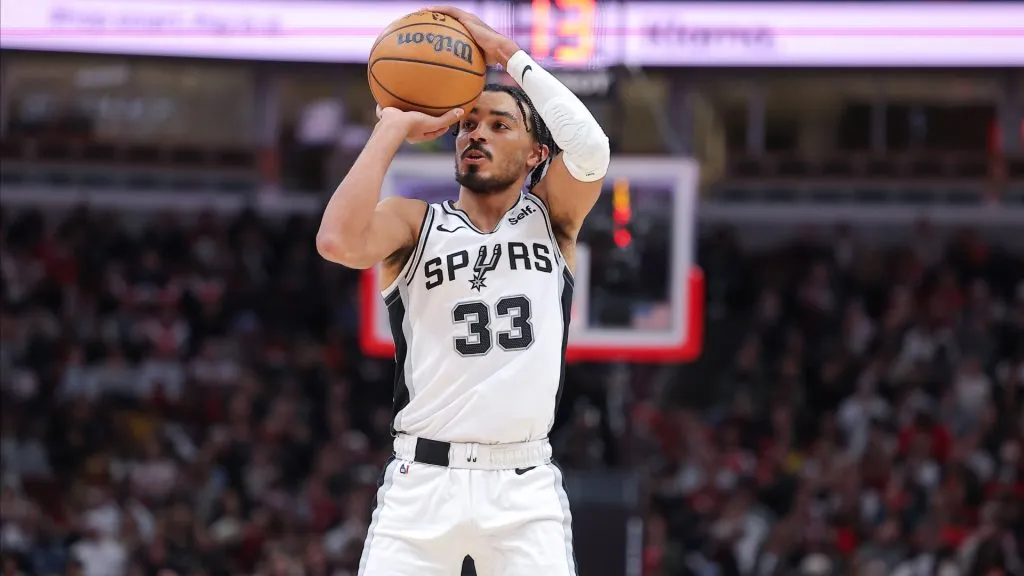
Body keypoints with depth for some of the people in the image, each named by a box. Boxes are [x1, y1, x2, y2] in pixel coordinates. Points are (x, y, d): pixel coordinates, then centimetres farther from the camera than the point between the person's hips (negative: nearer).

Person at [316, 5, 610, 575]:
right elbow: (338, 242, -16)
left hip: (525, 485, 0)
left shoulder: (551, 218, 10)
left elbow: (590, 152, -12)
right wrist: (393, 130, -7)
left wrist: (508, 52, -9)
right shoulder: (415, 222, 6)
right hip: (423, 479, 0)